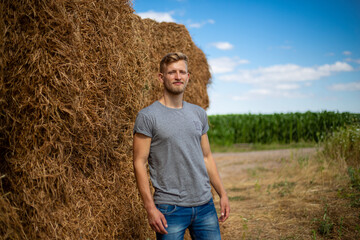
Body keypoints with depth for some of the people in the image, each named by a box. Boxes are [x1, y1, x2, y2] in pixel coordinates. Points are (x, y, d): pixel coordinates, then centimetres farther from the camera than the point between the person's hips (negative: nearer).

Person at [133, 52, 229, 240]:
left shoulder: (199, 113, 10)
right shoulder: (147, 116, -7)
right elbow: (139, 163, -9)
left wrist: (222, 194, 10)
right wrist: (150, 207, -14)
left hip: (205, 205, 5)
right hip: (170, 209, -5)